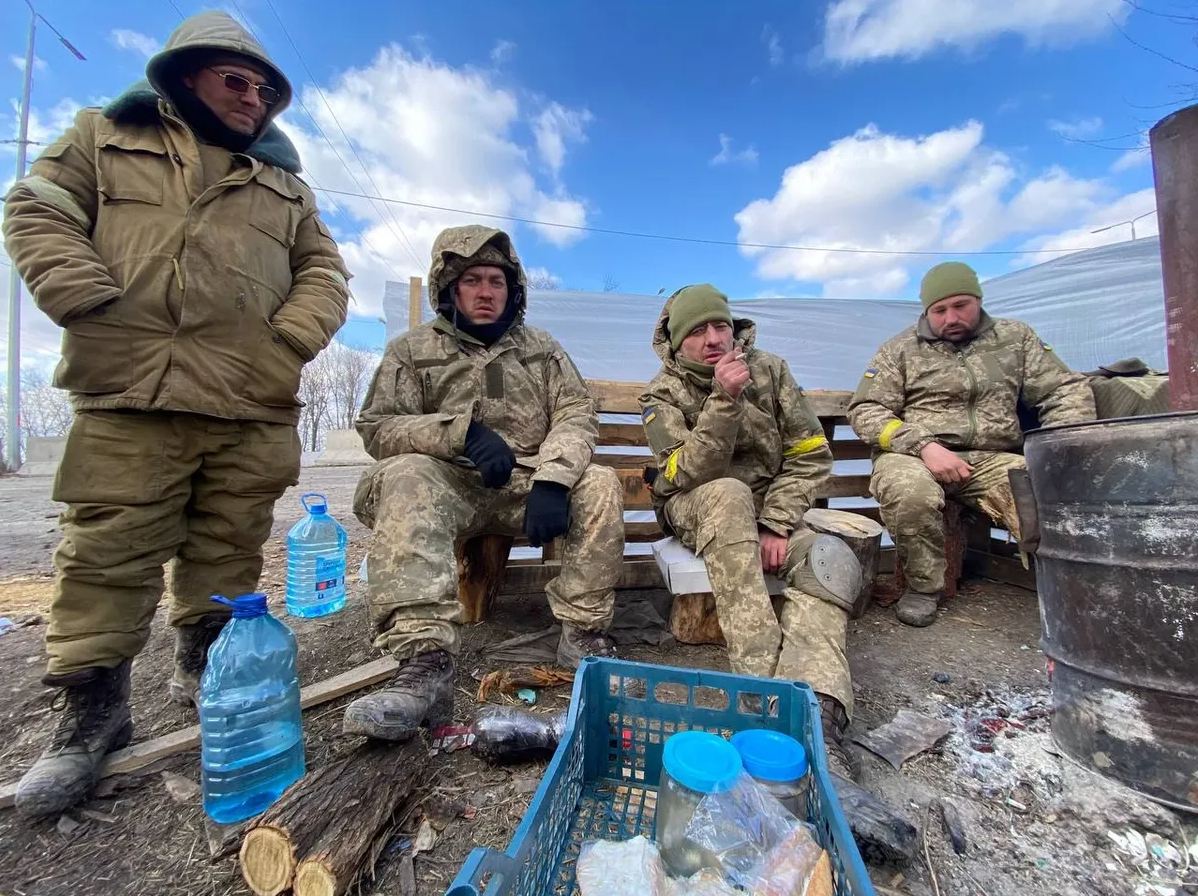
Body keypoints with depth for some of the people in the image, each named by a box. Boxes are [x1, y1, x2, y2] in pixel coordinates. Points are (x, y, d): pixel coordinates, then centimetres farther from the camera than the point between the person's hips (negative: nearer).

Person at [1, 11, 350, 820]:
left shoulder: (284, 183, 23)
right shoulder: (105, 138, 18)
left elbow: (324, 270, 16)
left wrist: (294, 340, -2)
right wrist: (92, 308, -8)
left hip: (254, 408, 2)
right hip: (129, 398, -1)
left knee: (229, 551, 7)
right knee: (109, 554, 0)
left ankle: (206, 667, 26)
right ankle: (93, 708, 13)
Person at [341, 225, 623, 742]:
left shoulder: (542, 349, 15)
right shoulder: (412, 350, 10)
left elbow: (577, 416, 2)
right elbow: (377, 427, -2)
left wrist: (551, 480, -18)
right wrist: (462, 432, -19)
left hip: (527, 485, 2)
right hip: (448, 483, -1)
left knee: (600, 484, -24)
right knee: (406, 477, -33)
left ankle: (582, 637, -16)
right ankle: (425, 664, -39)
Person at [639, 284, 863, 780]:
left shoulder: (770, 370, 0)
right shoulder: (663, 395, -8)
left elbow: (810, 456, -3)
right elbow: (689, 473, -22)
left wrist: (776, 526, -15)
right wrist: (724, 400, -33)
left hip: (770, 509, 3)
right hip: (698, 511, -3)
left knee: (833, 560, -26)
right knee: (728, 493, -38)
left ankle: (816, 711, -38)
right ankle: (759, 676, -40)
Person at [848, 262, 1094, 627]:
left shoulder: (1016, 337, 16)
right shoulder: (901, 350, 7)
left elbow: (1067, 389, 13)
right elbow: (865, 411, -2)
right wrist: (923, 445, -18)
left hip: (993, 459, 2)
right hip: (914, 457, -2)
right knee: (909, 490, -36)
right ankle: (924, 585, -10)